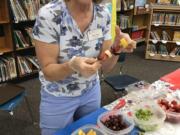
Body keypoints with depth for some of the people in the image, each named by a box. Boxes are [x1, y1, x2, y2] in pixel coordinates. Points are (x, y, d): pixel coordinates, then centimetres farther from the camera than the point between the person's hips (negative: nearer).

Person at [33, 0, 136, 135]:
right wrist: (72, 66, -39)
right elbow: (48, 71, -20)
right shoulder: (49, 14, -24)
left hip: (91, 91, 4)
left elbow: (105, 66, -7)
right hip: (58, 98, -3)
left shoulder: (103, 14, -12)